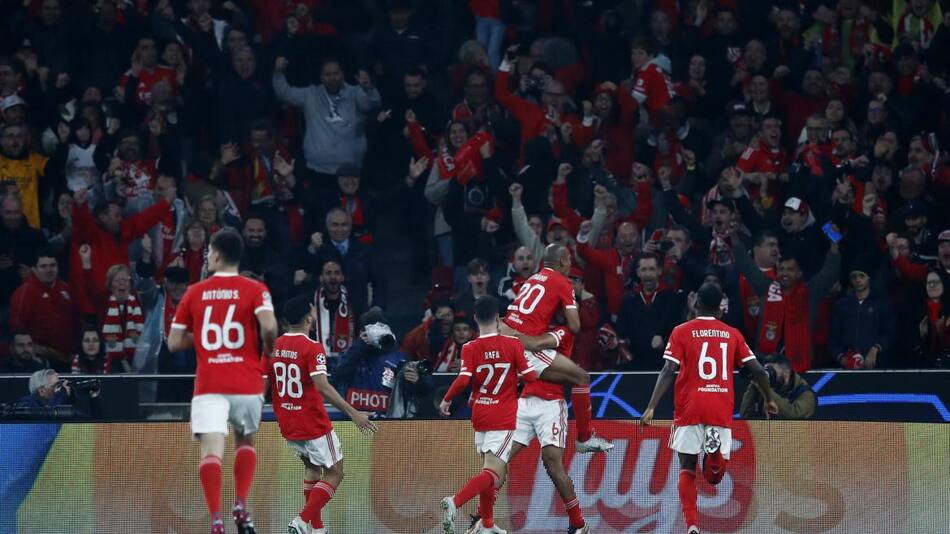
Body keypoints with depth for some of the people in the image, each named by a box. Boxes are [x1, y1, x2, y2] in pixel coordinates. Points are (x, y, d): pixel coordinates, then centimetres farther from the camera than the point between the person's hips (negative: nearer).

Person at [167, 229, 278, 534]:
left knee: (211, 450, -10)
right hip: (247, 383, 1)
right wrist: (268, 349, 4)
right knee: (246, 443, 24)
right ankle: (241, 506, 7)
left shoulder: (194, 293, 7)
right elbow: (269, 326, -16)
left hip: (208, 386, -1)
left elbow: (174, 343, 8)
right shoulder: (255, 290, 1)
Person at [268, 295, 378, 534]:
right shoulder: (312, 347, -16)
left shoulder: (274, 347, 2)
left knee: (312, 467, 26)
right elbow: (322, 387, -26)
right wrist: (353, 413, -27)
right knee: (334, 474, 5)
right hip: (314, 424, -7)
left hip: (287, 425, 7)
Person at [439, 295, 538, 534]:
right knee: (493, 473, -11)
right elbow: (530, 376, -6)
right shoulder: (513, 344, -6)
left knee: (488, 468, 20)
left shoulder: (470, 349, -3)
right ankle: (455, 501, -34)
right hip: (504, 419, -4)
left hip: (480, 416, 4)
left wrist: (446, 400, 1)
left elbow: (463, 380, -14)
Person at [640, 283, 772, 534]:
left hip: (689, 409, -2)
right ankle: (715, 448, -27)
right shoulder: (732, 334, 10)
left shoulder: (682, 332, 3)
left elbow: (669, 371, -8)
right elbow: (757, 370, 8)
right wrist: (770, 399, 23)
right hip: (721, 410, 2)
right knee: (714, 476, 7)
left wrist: (651, 407, -11)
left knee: (687, 468, 7)